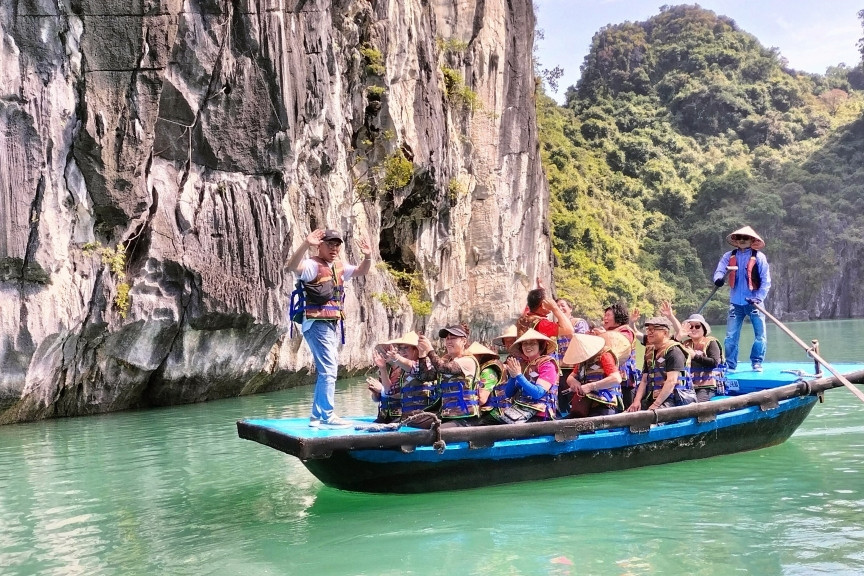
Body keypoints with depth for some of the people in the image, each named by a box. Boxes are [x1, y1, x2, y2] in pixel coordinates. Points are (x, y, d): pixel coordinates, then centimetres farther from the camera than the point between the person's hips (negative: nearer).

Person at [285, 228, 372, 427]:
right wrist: (306, 245, -43)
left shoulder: (339, 266, 13)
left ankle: (317, 416, 23)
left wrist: (368, 257, 6)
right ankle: (327, 415, -8)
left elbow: (361, 271, 26)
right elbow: (292, 266, -31)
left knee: (327, 370, 14)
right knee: (328, 369, -14)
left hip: (333, 324, 9)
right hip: (316, 324, -9)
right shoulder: (313, 265, -11)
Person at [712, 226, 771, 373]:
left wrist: (759, 298, -17)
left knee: (760, 335, 1)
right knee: (731, 336, 2)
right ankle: (730, 365, 10)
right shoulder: (729, 256, 4)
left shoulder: (759, 257, -4)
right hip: (736, 303, 2)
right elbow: (719, 270, -6)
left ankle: (757, 363, 14)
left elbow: (766, 281, -5)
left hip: (754, 302, -2)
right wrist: (719, 278, -31)